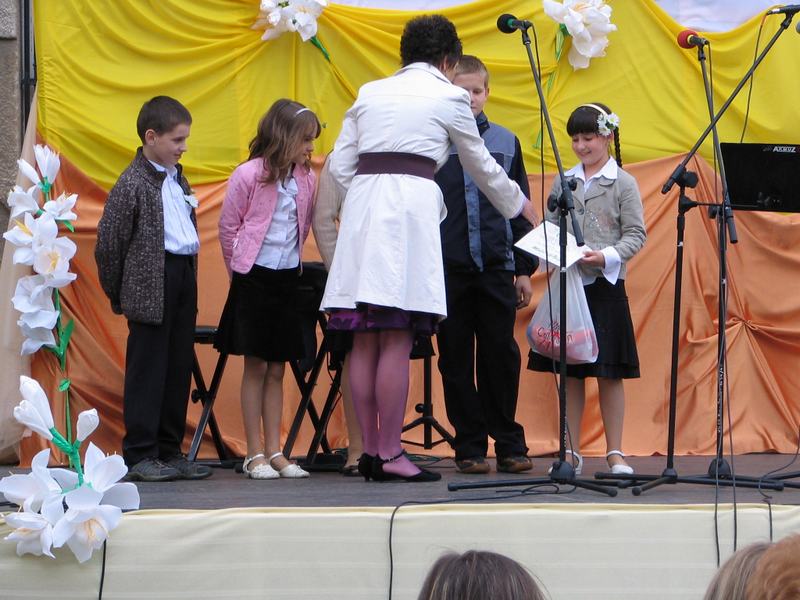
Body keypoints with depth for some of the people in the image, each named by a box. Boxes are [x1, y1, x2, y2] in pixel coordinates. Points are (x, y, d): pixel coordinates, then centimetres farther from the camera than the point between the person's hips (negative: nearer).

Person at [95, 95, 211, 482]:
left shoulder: (178, 179, 15)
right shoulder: (133, 183, -10)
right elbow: (108, 244, -8)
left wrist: (189, 278, 12)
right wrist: (118, 296, -2)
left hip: (184, 280, 8)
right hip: (151, 286, -8)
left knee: (178, 370, 10)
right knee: (147, 370, -3)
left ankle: (170, 451, 18)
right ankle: (139, 456, 1)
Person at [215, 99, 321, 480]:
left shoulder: (306, 179, 2)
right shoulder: (248, 175, -11)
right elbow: (228, 227, -3)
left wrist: (292, 260, 8)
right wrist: (240, 269, 4)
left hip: (287, 278, 4)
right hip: (254, 279, -4)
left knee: (276, 369, 8)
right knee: (256, 365, 0)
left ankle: (275, 452, 11)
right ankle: (255, 455, 4)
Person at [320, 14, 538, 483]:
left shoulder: (370, 93, 20)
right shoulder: (448, 96, 8)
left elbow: (340, 166, 14)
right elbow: (482, 166, 19)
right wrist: (519, 205, 34)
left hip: (361, 210, 6)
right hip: (410, 207, -5)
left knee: (366, 341, 6)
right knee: (397, 342, -7)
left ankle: (369, 450, 8)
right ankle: (389, 454, -9)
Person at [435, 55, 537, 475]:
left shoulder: (505, 142, 9)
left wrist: (524, 269, 9)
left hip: (496, 267, 1)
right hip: (448, 269, -1)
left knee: (501, 356, 1)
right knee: (457, 360, 3)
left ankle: (509, 443, 10)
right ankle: (469, 445, 10)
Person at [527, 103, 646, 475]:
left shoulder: (623, 184, 0)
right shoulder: (563, 182, 10)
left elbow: (636, 235, -3)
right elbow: (550, 227, 13)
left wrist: (607, 256, -18)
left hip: (605, 285, -3)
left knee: (609, 372, 0)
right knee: (570, 372, 7)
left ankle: (615, 452, 7)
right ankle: (571, 452, 14)